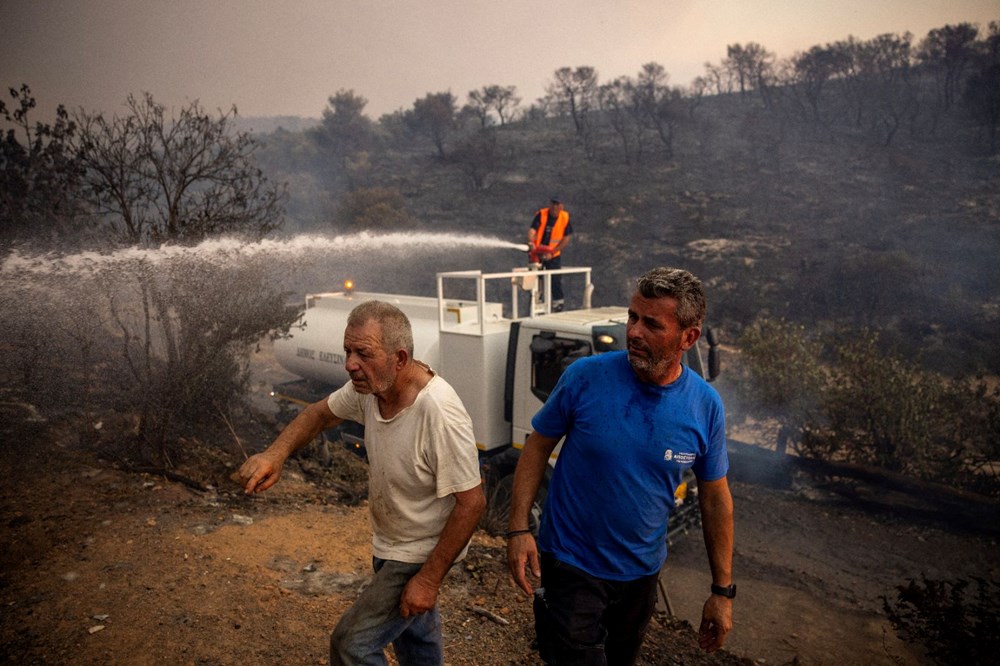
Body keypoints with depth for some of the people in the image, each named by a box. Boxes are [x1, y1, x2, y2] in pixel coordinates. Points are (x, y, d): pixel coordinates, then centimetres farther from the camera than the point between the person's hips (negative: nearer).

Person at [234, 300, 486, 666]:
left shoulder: (440, 413, -36)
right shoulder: (368, 384, -14)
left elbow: (471, 502, -29)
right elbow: (321, 413, 4)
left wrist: (429, 579, -22)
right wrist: (275, 453, -15)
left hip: (422, 553, -7)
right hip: (389, 541, 7)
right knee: (411, 629, 28)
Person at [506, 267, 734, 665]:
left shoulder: (705, 406, -11)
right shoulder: (585, 376, -19)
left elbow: (715, 498, -1)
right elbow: (538, 445, -8)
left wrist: (722, 591, 2)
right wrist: (518, 529, -16)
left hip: (643, 572, 4)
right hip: (573, 567, -3)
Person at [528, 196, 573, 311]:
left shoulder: (565, 218, -9)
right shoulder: (541, 214, -14)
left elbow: (566, 238, -6)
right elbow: (532, 230, -24)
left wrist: (552, 252, -14)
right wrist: (531, 242, -46)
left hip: (553, 255, 0)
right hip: (537, 253, 0)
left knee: (556, 280, -5)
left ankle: (558, 302, 8)